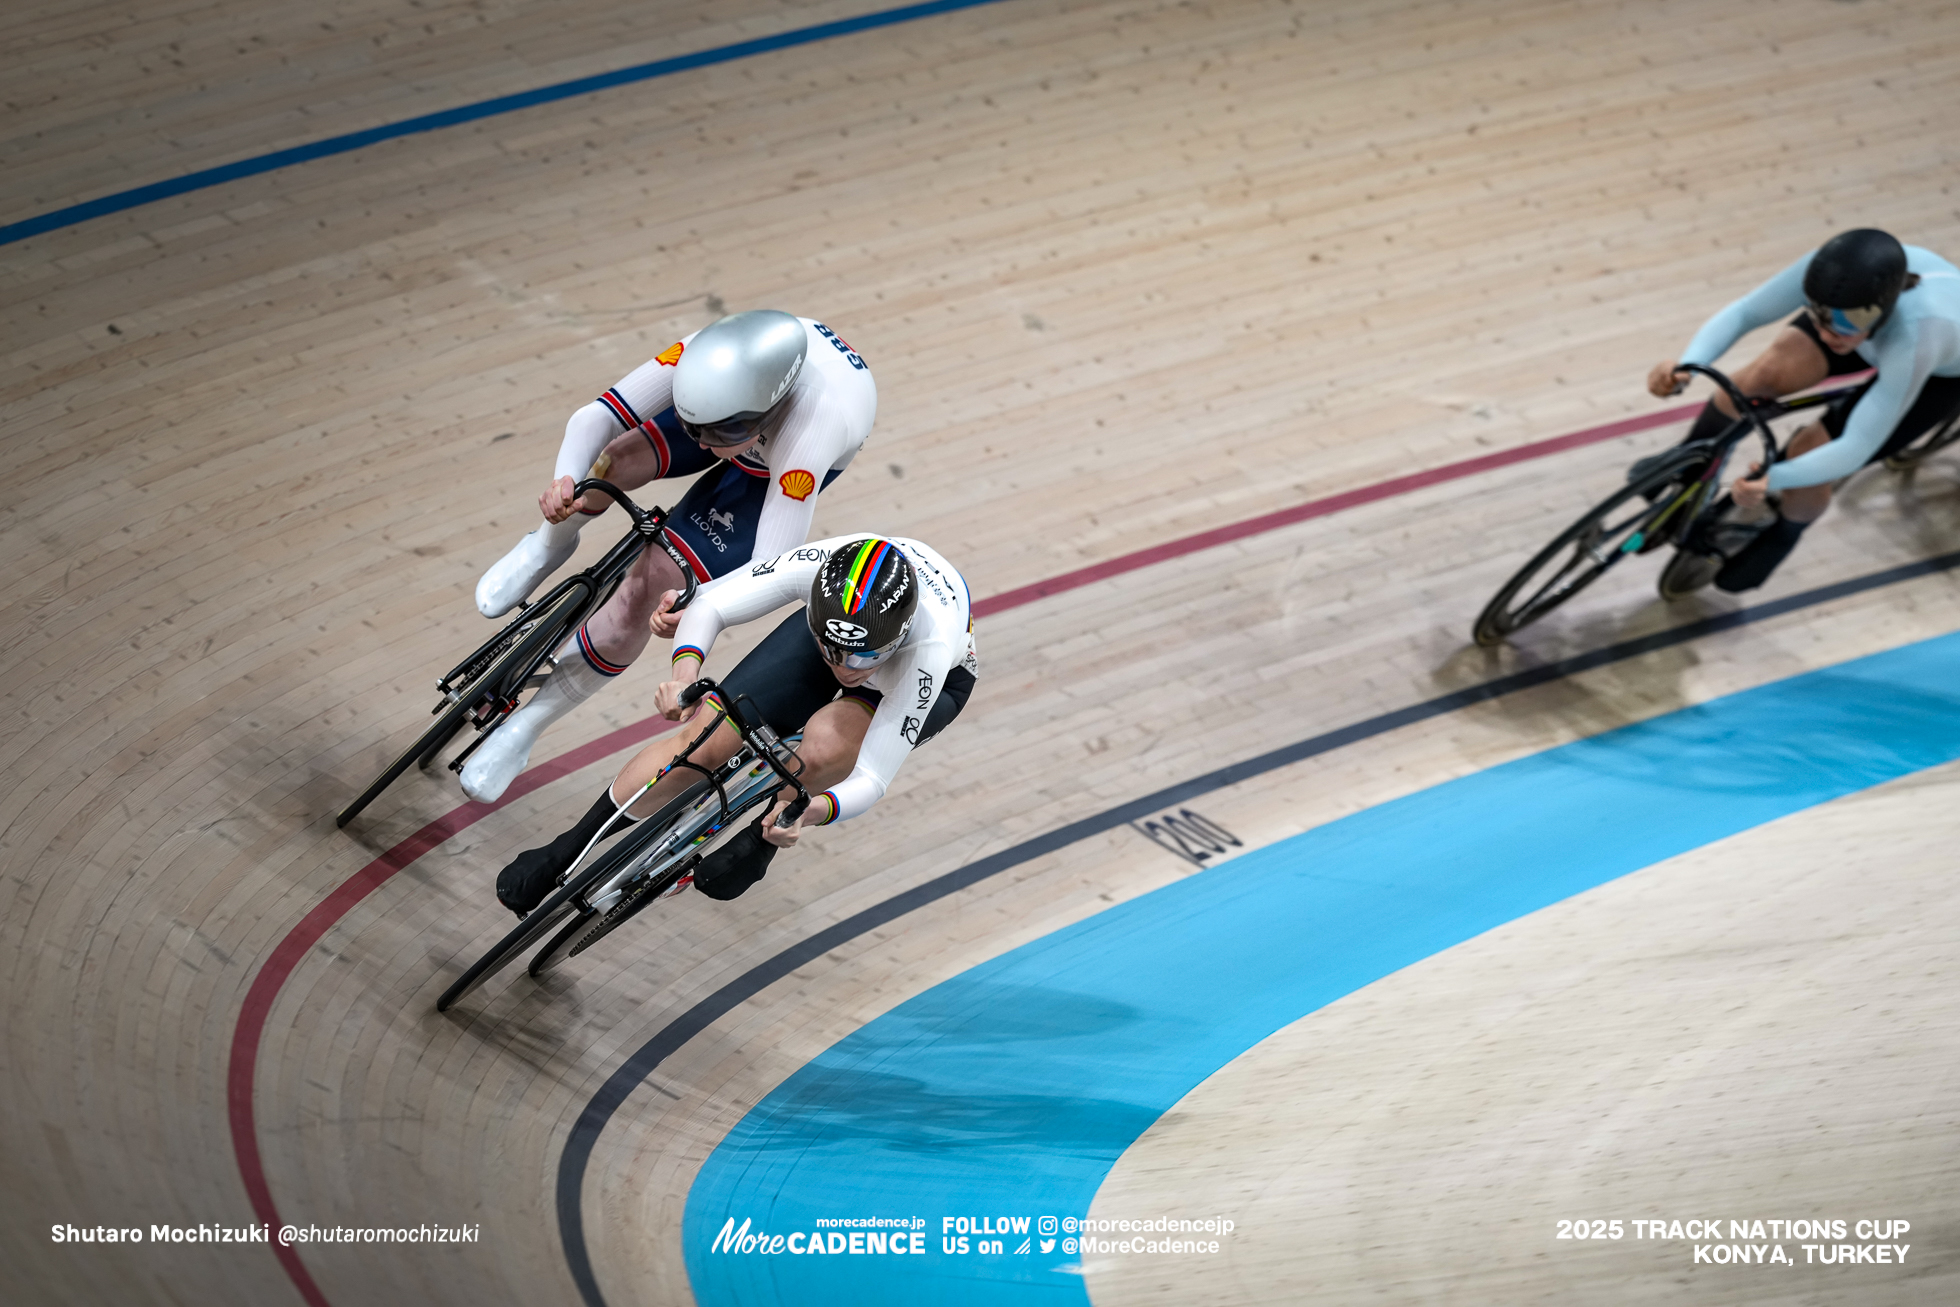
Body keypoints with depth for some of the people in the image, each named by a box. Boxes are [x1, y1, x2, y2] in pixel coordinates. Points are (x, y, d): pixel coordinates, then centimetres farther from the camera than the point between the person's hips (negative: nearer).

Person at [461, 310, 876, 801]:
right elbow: (596, 416, -33)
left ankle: (524, 728, 4)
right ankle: (550, 545, 14)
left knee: (650, 584, -15)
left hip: (779, 464, -3)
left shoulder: (808, 432, -46)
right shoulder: (706, 357, -38)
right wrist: (564, 479, -53)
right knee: (618, 459, -25)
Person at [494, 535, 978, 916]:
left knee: (827, 743, -36)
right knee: (704, 742, -11)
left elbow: (871, 781, -37)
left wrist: (814, 811, -57)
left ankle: (765, 833, -3)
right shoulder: (819, 565, -39)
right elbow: (710, 604, -24)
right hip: (834, 614, 3)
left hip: (930, 676, -2)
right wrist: (686, 668, -44)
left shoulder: (932, 642, -44)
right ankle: (563, 853, 10)